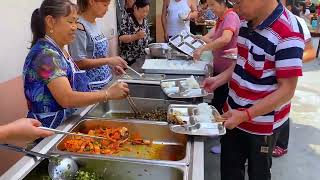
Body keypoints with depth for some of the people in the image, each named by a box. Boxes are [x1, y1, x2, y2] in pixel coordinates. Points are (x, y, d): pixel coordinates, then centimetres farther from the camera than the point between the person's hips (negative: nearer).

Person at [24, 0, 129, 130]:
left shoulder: (57, 50, 8)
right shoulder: (46, 54, -20)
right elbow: (67, 99, -27)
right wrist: (108, 94, -24)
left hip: (65, 123, 8)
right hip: (50, 130, -8)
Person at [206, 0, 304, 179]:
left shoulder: (288, 33, -24)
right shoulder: (247, 22, 0)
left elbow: (287, 90, -22)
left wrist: (245, 115, -25)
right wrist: (218, 80, 0)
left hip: (262, 124, -6)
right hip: (234, 114, 6)